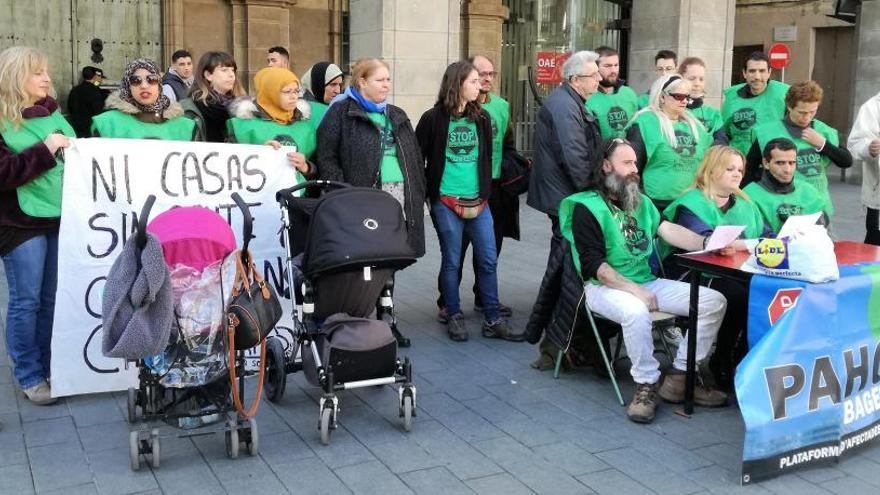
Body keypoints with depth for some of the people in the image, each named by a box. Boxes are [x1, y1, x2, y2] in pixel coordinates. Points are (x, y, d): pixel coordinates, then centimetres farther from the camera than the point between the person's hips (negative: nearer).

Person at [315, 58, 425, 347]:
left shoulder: (397, 117, 19)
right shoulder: (341, 112, -1)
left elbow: (415, 159, 21)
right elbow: (326, 157, -7)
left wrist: (417, 197, 11)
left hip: (398, 202, 6)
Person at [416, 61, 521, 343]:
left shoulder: (481, 118, 8)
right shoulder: (434, 118, -5)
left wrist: (486, 192, 12)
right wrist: (428, 192, 1)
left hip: (478, 202, 4)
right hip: (446, 203, -4)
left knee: (488, 260, 5)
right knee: (451, 261, 5)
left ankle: (492, 320, 13)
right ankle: (454, 316, 19)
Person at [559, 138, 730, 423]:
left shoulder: (641, 202, 17)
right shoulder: (587, 207, -6)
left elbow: (668, 231, 1)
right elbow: (594, 264, -14)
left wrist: (709, 244, -15)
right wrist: (634, 290, -20)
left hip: (647, 282, 7)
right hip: (605, 287, -7)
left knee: (714, 301, -6)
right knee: (636, 312, -40)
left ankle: (678, 378, -3)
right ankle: (646, 385, -19)